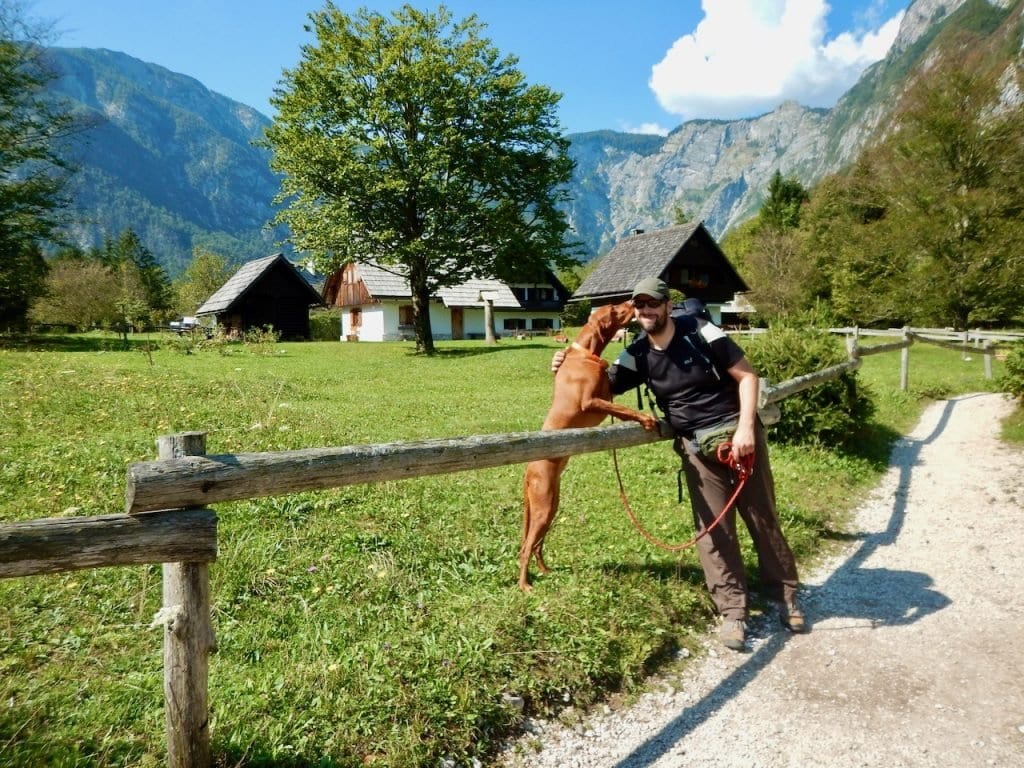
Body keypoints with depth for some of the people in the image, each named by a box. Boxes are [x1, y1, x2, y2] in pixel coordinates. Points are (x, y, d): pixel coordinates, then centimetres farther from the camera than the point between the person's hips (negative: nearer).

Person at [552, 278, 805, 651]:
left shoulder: (700, 332, -11)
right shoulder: (637, 355, 0)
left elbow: (746, 375, -9)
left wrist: (746, 427, -18)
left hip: (737, 433, -2)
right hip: (696, 447, 3)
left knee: (763, 518, 11)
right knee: (713, 530, 2)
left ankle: (785, 596, 29)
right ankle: (732, 611, 14)